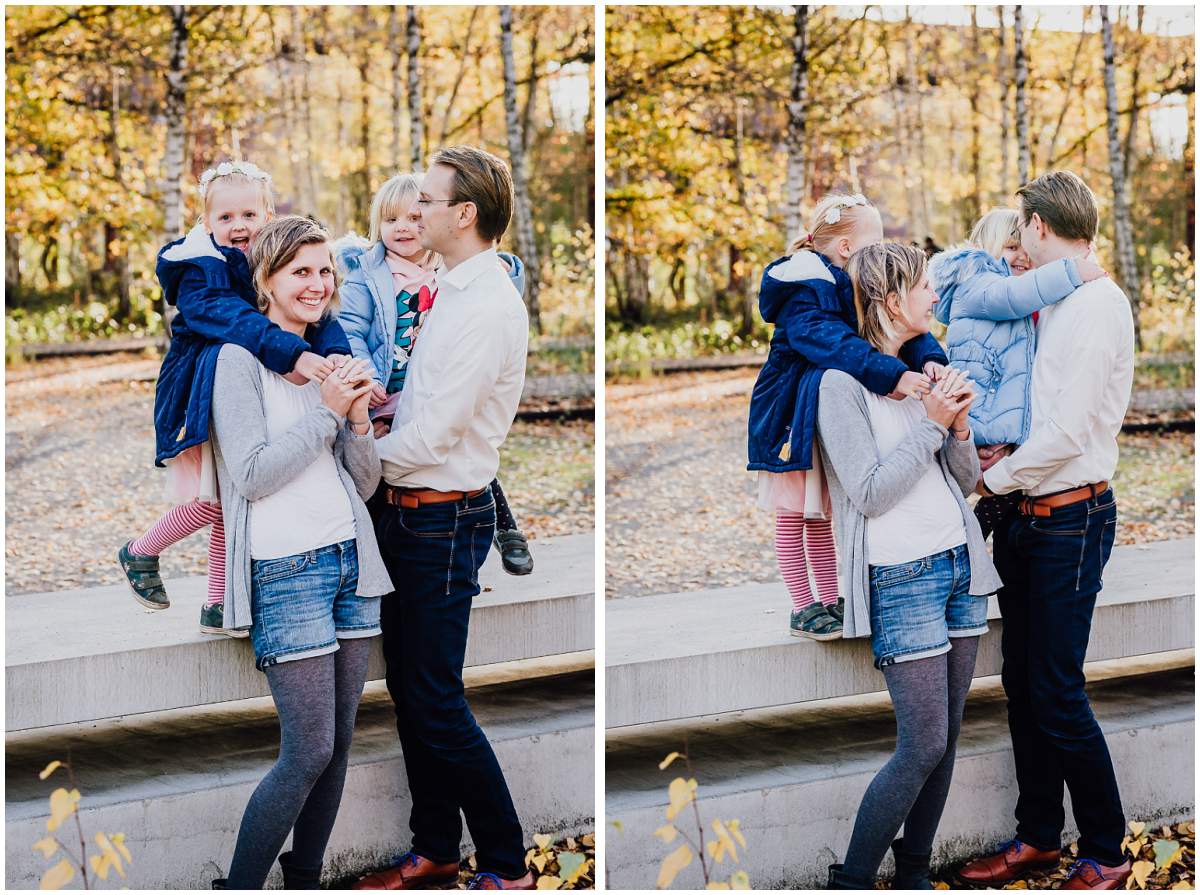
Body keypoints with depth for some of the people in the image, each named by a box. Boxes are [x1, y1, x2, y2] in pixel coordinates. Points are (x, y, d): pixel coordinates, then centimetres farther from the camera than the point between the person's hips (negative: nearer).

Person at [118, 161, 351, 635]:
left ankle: (218, 605, 20)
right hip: (210, 399, -6)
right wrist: (294, 353, -45)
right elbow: (228, 317, -32)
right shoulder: (200, 270, -15)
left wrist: (335, 353, -30)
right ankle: (140, 552, 14)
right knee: (217, 499, -10)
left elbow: (315, 314, -7)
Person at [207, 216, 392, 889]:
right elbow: (251, 473, -13)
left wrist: (358, 417, -5)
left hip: (350, 557, 7)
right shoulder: (241, 360, -5)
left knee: (339, 742, 5)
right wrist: (327, 411, -13)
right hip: (287, 569, -7)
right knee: (309, 750, -9)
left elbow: (365, 483, 13)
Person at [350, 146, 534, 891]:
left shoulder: (488, 307, -20)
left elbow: (433, 435, -20)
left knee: (437, 701, -5)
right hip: (411, 514, 10)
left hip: (445, 521, -10)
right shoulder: (455, 292, 11)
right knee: (409, 690, 15)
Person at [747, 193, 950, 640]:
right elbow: (830, 342, -39)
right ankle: (803, 609, 8)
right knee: (794, 514, 2)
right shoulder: (804, 292, -23)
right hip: (795, 417, -9)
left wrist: (929, 358, -24)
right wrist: (893, 375, -49)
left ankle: (830, 601, 24)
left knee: (820, 513, 17)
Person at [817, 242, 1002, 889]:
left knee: (946, 739, 7)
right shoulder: (843, 382, -9)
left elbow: (965, 480, 15)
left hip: (959, 563, 7)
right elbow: (869, 492, -15)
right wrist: (931, 424, -13)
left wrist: (959, 426, -4)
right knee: (924, 746, -9)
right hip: (902, 576, -7)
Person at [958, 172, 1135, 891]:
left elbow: (1068, 431, -20)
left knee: (1058, 696, -5)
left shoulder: (1096, 304, -15)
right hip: (1029, 519, 9)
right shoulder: (1053, 305, 14)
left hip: (1072, 519, -9)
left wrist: (992, 478, -9)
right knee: (1024, 686, 12)